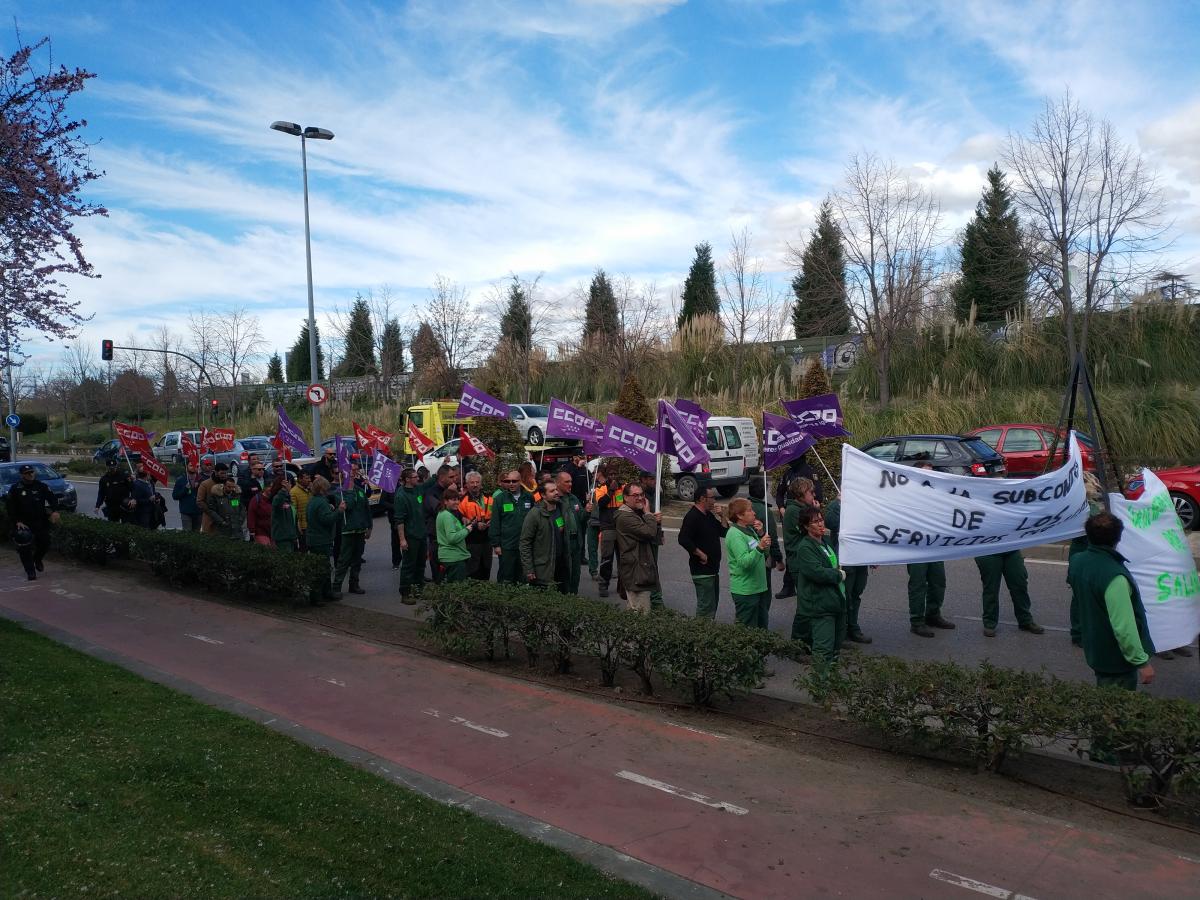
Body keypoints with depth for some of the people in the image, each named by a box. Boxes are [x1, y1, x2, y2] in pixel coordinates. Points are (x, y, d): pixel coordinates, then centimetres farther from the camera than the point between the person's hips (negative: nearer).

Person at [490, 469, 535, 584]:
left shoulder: (529, 497, 4)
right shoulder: (499, 498, -4)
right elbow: (494, 523, -4)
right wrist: (496, 544, -7)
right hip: (507, 546, -3)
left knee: (524, 578, 11)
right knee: (506, 579, 2)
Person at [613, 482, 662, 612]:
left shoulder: (638, 514, 19)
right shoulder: (625, 517, -15)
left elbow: (656, 540, 17)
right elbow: (649, 533, -25)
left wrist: (657, 522, -3)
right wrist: (648, 513, -10)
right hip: (635, 572, -11)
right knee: (642, 614, -10)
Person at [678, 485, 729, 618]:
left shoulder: (710, 515, 14)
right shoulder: (692, 516, -16)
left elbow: (724, 532, 15)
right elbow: (683, 539, -26)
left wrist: (722, 516, 0)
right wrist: (701, 554, -20)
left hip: (712, 569, 10)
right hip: (702, 570, -10)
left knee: (713, 603, 17)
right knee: (706, 607, -8)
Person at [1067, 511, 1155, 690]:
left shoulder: (1077, 561, -4)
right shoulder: (1114, 577, -29)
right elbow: (1124, 627, -29)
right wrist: (1142, 662, -20)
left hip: (1095, 652, 8)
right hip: (1118, 661, -8)